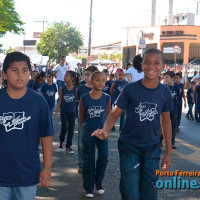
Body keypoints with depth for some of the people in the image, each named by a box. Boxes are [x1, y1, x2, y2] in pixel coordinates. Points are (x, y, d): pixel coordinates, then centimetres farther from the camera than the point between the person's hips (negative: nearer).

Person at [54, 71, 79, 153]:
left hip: (72, 112, 1)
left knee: (71, 129, 5)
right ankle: (61, 141, 20)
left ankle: (68, 147, 17)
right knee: (64, 128, -9)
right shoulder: (62, 88, -2)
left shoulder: (75, 89, -5)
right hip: (64, 112, 0)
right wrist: (56, 111, 0)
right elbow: (60, 100, 2)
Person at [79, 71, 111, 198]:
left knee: (104, 157, -3)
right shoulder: (84, 98, -8)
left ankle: (98, 181, 23)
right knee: (89, 160, 6)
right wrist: (86, 129, 11)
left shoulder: (107, 98, -3)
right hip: (88, 134, -1)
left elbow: (107, 115, 9)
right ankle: (89, 187, 19)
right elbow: (81, 117, 3)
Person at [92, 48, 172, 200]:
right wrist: (105, 130, -27)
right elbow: (115, 114, -6)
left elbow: (166, 121, 7)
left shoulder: (165, 92, -1)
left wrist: (168, 152, 8)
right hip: (129, 147, -3)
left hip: (152, 148, 3)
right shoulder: (130, 89, -10)